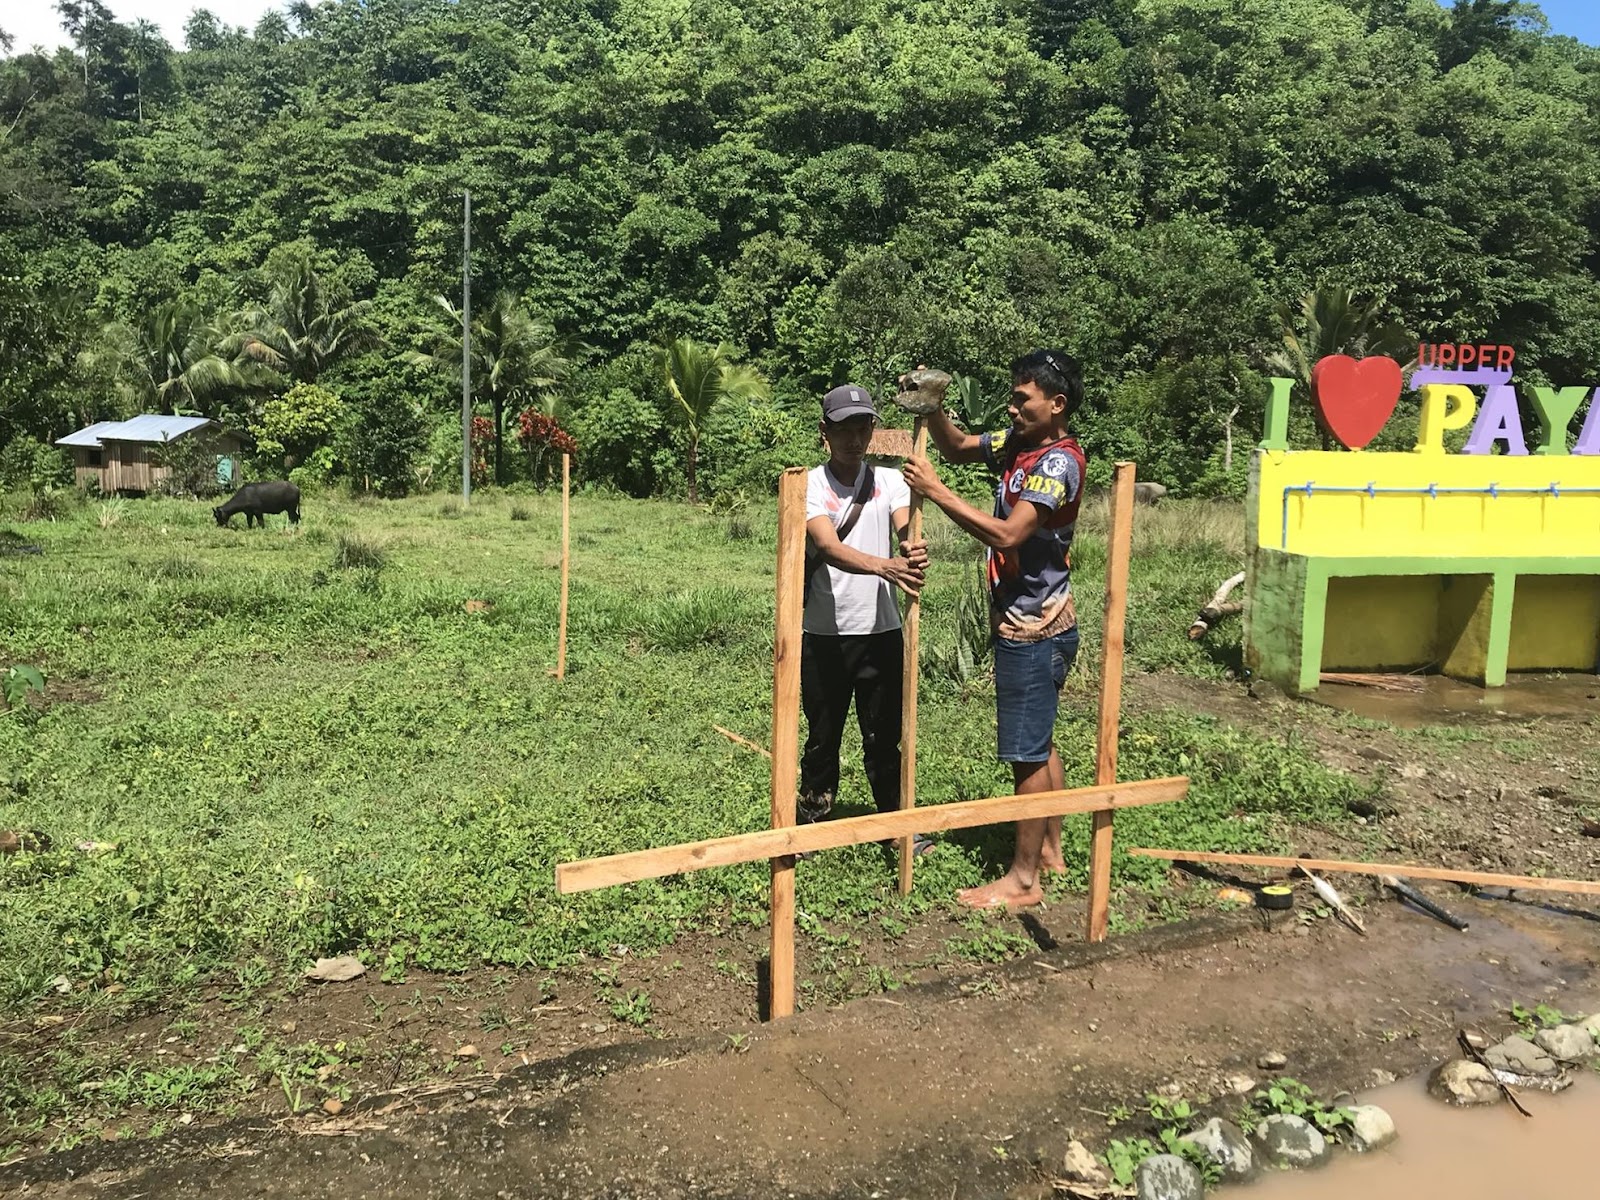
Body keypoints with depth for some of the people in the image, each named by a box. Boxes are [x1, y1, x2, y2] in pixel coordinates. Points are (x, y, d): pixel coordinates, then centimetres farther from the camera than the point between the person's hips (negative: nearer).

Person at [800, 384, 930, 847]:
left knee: (884, 736, 8)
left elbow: (905, 529, -14)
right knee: (822, 735, 12)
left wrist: (915, 551, -40)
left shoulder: (889, 480, 4)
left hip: (880, 631, 2)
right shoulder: (810, 485, -5)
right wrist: (884, 567, -41)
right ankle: (811, 819, 29)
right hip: (823, 635, -1)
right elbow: (829, 547, -22)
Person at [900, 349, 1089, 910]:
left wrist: (935, 490, -25)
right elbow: (958, 447, 21)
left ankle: (1023, 878, 9)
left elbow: (1007, 534, -29)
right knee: (1039, 743, 19)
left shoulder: (1058, 461, -20)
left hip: (1034, 631, -10)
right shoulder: (1018, 442, 7)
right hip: (1025, 624, 10)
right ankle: (1050, 849, 33)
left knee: (1027, 753, -2)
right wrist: (931, 408, 1)